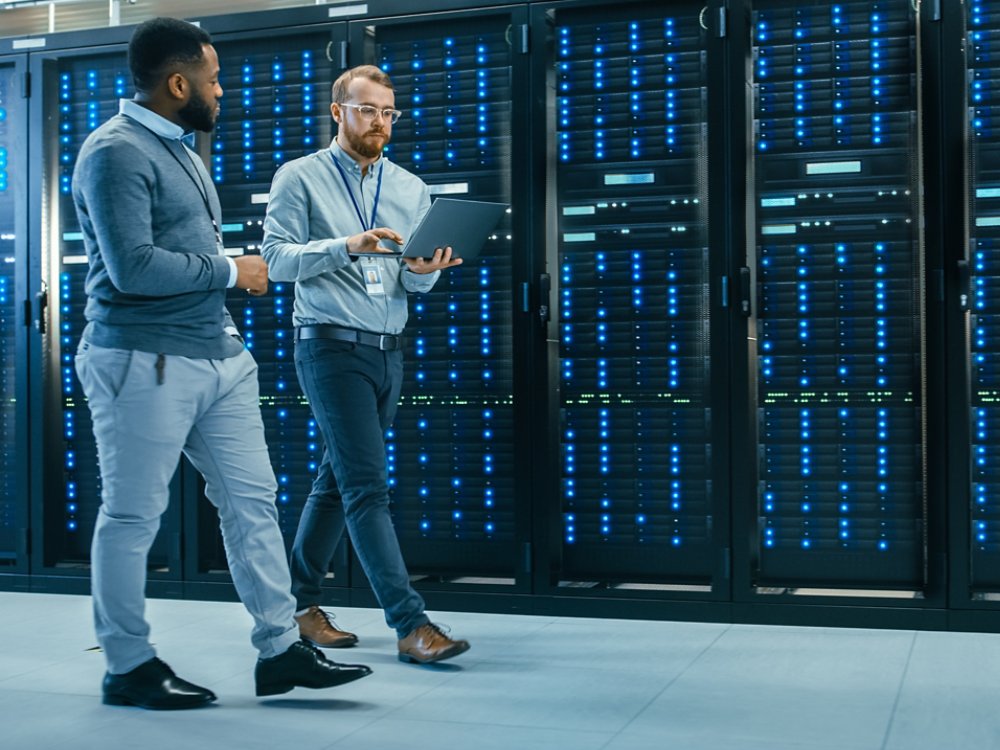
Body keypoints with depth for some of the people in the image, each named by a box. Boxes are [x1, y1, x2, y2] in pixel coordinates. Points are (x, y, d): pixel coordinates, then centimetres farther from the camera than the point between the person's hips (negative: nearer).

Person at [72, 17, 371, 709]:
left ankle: (281, 649, 14)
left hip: (218, 354, 9)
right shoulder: (117, 152, -12)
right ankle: (129, 667, 14)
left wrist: (223, 307, 13)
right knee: (133, 517, 2)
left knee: (252, 499, 7)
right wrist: (231, 272, -11)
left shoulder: (178, 148, 19)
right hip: (145, 361, -9)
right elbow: (133, 266, -22)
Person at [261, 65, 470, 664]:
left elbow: (416, 286, 9)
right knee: (368, 486, -11)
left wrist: (424, 271, -15)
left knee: (337, 481, 13)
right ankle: (412, 623, -13)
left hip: (389, 351, 6)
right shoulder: (300, 178, 0)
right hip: (332, 347, -6)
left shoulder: (412, 189, 12)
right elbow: (277, 259, -9)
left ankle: (301, 603, 26)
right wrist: (346, 246, -22)